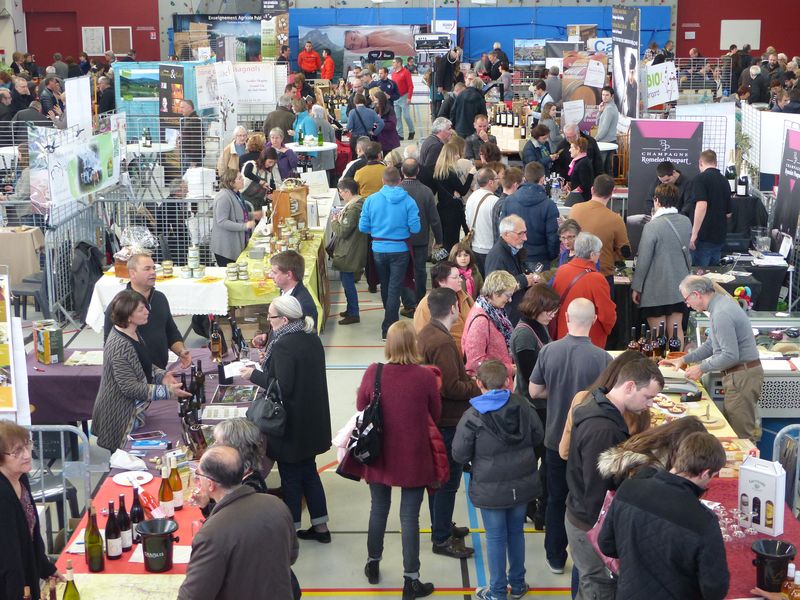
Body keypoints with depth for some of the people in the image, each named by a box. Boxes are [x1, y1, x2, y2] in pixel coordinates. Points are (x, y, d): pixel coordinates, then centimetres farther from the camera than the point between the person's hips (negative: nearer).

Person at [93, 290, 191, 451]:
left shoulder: (133, 333, 3)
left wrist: (161, 375, -1)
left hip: (135, 412, 9)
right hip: (121, 418, -9)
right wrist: (167, 391, -26)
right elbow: (130, 388, -26)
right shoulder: (120, 346, -27)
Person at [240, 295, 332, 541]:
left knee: (290, 477, 5)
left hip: (291, 426, -9)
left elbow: (283, 387, -25)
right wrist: (269, 363, 16)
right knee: (309, 472, 18)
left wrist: (255, 375, -13)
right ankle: (320, 527, 25)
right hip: (312, 420, 9)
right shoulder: (312, 338, 4)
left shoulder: (284, 345, -23)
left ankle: (292, 529, 17)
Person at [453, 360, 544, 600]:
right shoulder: (522, 405, -7)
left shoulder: (473, 416, -18)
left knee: (496, 538, 9)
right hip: (522, 484, 4)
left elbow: (460, 454, -12)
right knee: (516, 531, 19)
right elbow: (538, 436, 5)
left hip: (491, 488, -4)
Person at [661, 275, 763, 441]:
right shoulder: (721, 302, 11)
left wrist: (702, 368, -12)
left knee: (740, 435, -5)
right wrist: (684, 360, 19)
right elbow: (711, 344, 22)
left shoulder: (721, 314, -22)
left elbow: (730, 356, -24)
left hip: (742, 376, -10)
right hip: (739, 374, 10)